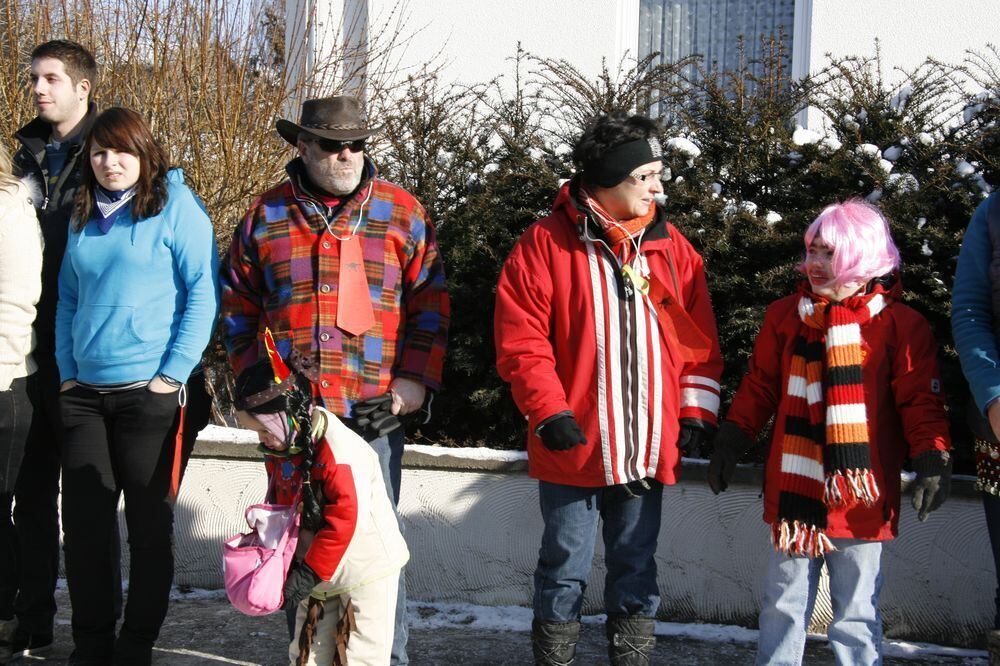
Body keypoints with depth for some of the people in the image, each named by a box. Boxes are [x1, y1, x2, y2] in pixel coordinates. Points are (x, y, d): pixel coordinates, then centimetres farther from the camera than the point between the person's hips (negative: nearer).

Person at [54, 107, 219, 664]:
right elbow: (69, 299, 19)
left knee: (150, 525, 4)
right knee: (84, 524, 7)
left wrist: (175, 373, -13)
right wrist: (67, 371, 8)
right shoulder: (84, 219, 13)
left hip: (150, 393, -5)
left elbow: (204, 293, -9)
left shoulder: (176, 206, -5)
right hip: (84, 392, 6)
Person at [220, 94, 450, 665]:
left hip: (374, 413, -1)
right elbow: (239, 308, 13)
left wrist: (413, 383, -5)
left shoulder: (402, 212, 5)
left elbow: (431, 307, 4)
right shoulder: (267, 215, 8)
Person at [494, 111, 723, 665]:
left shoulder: (671, 246, 7)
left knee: (636, 568, 13)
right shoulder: (545, 244, -6)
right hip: (571, 448, -3)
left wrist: (696, 411, 3)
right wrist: (549, 411, -16)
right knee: (564, 568, 8)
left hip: (649, 450, 4)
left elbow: (698, 342, 10)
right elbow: (520, 340, -9)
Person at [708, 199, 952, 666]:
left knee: (857, 613, 7)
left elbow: (921, 400, -3)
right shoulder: (784, 316, 6)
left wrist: (932, 460, -14)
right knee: (783, 606, 12)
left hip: (860, 497, -3)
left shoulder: (900, 325, -3)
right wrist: (730, 444, 10)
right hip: (793, 490, 3)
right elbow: (759, 387, 13)